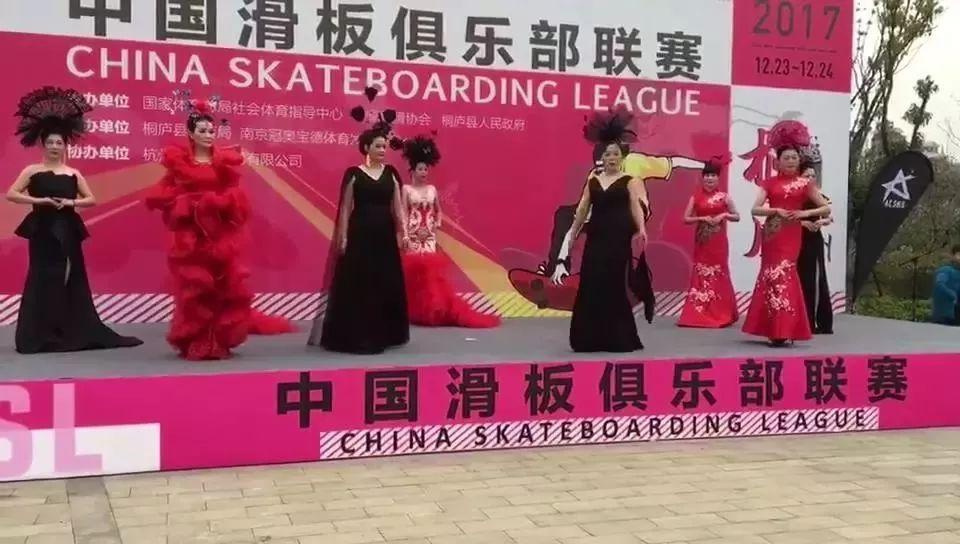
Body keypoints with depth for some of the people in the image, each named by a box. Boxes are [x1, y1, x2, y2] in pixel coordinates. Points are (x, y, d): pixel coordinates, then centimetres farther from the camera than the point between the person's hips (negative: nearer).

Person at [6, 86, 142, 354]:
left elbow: (92, 199, 11)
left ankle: (80, 333, 9)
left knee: (74, 280, 3)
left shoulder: (73, 174, 9)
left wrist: (71, 202, -7)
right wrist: (40, 201, -15)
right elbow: (11, 194, -5)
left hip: (67, 232, 3)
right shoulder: (32, 171, 1)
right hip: (43, 231, -3)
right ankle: (40, 336, 0)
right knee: (44, 281, -5)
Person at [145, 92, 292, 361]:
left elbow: (235, 199, 4)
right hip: (189, 235, -2)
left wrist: (217, 203, -13)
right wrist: (192, 204, -12)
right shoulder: (179, 160, 3)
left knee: (224, 287, 1)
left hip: (220, 234, 2)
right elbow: (166, 195, 0)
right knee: (193, 288, 0)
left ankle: (220, 342, 11)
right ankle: (195, 344, 7)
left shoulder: (225, 160, 8)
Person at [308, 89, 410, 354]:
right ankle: (356, 336, 2)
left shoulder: (391, 173, 8)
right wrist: (342, 238, -7)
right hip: (360, 235, -4)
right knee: (358, 284, -3)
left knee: (387, 284, 7)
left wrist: (404, 233, -3)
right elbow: (345, 208, -2)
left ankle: (383, 334, 18)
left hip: (385, 235, 4)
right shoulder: (353, 173, -3)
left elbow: (397, 206, 7)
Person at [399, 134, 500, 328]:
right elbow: (404, 214, -6)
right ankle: (416, 311, 4)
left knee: (430, 271, 0)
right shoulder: (406, 189, -1)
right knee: (415, 270, -3)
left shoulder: (432, 189, 10)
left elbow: (438, 211, 19)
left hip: (429, 236, 3)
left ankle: (432, 310, 6)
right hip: (413, 236, -3)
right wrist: (406, 236, -13)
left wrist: (437, 226, 4)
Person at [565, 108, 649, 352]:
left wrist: (641, 228, -25)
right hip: (596, 238, 4)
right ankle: (590, 338, 11)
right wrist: (572, 234, 11)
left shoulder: (629, 181, 1)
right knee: (590, 286, 1)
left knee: (614, 287, -4)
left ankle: (618, 338, 5)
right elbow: (582, 208, 12)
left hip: (619, 238, -4)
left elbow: (636, 205, -10)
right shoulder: (592, 181, 11)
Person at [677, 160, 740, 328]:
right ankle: (698, 314, 4)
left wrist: (724, 215, -9)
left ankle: (720, 314, 8)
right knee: (701, 275, 0)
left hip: (718, 242, 0)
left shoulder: (724, 196, 4)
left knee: (719, 275, 1)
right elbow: (686, 218, 2)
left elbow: (737, 217, 9)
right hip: (702, 241, 0)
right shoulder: (696, 197, 4)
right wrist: (702, 218, -11)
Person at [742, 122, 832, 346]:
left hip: (790, 235, -2)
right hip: (772, 234, 2)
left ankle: (782, 331, -5)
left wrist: (805, 213, -10)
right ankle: (776, 330, 8)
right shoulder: (770, 183, 8)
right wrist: (776, 210, -15)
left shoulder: (804, 183, 5)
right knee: (772, 276, 2)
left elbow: (826, 208, 5)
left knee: (782, 276, -8)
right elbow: (755, 209, 0)